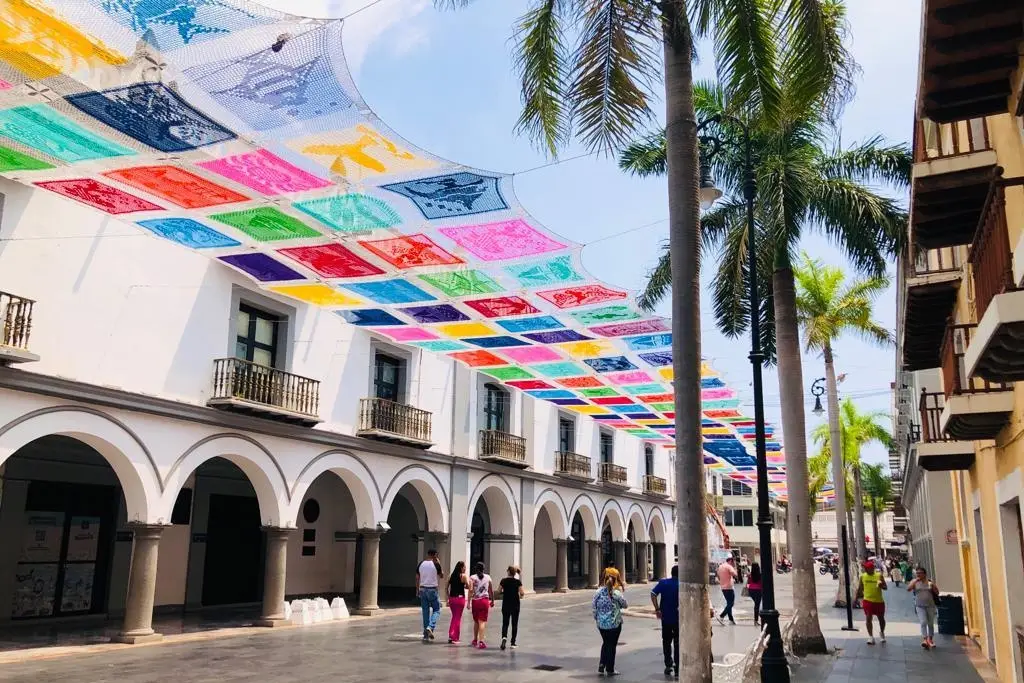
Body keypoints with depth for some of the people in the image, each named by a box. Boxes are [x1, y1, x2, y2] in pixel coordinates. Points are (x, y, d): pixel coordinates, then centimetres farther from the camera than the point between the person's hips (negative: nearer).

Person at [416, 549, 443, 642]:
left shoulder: (421, 564, 4)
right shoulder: (436, 564, -8)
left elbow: (417, 578, 7)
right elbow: (441, 575, 7)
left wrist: (417, 590, 16)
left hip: (423, 589, 4)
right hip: (432, 589, -4)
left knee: (425, 611, 10)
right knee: (436, 610, 8)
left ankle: (426, 635, 11)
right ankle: (430, 627, -15)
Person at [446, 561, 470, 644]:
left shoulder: (451, 575, 8)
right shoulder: (463, 576, -7)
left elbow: (447, 588, 7)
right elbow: (468, 586, -14)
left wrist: (448, 599, 11)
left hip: (451, 598, 5)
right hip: (460, 598, -5)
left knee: (454, 617, 20)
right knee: (457, 618, 4)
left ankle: (451, 636, 20)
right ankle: (454, 637, 3)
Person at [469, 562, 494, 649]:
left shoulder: (472, 578, -1)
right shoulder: (488, 577, 5)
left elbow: (471, 590, -11)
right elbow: (491, 591, 10)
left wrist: (468, 602, -9)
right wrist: (492, 601, 21)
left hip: (475, 601, 0)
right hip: (485, 600, 0)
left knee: (476, 621, 16)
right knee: (482, 621, -2)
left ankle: (475, 640, 28)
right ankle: (481, 641, -15)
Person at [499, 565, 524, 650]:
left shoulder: (504, 581, -5)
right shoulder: (518, 582, -7)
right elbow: (522, 593, -12)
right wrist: (520, 596, 9)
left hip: (506, 605, 0)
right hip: (515, 605, 0)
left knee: (505, 623, 8)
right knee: (514, 624, 10)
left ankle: (504, 637, -18)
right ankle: (513, 643, 12)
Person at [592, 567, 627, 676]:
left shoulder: (599, 592, -7)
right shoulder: (617, 593, -15)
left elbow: (593, 607, -3)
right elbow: (624, 605, 0)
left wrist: (597, 618, 12)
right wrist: (623, 591, 7)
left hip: (601, 623, 3)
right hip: (614, 623, -3)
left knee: (605, 643, 22)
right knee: (612, 645, 11)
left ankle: (601, 665, 16)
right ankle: (610, 669, 19)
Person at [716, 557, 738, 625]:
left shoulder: (720, 566, 13)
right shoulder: (729, 567, -13)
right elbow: (735, 574, -21)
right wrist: (734, 567, -9)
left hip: (723, 588, 9)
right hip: (729, 588, -9)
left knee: (729, 603, 15)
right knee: (730, 604, -5)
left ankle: (731, 620, 16)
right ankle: (721, 617, -16)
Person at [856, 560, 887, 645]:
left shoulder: (879, 575, -6)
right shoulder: (862, 576, 0)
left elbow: (885, 587, -4)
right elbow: (860, 588, 10)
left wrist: (881, 586, -26)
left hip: (879, 601, 0)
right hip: (867, 600, 0)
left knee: (881, 618, 14)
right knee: (868, 618, -8)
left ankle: (882, 632, 39)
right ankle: (871, 636, -3)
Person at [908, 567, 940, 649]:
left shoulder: (930, 582, 3)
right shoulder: (915, 581, 2)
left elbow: (937, 593, 2)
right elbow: (908, 589, -13)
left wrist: (933, 585, -16)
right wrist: (915, 581, -18)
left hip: (930, 605, 2)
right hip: (920, 606, -2)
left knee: (930, 624, 11)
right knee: (923, 622, -16)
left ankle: (930, 640, 28)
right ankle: (924, 640, -25)